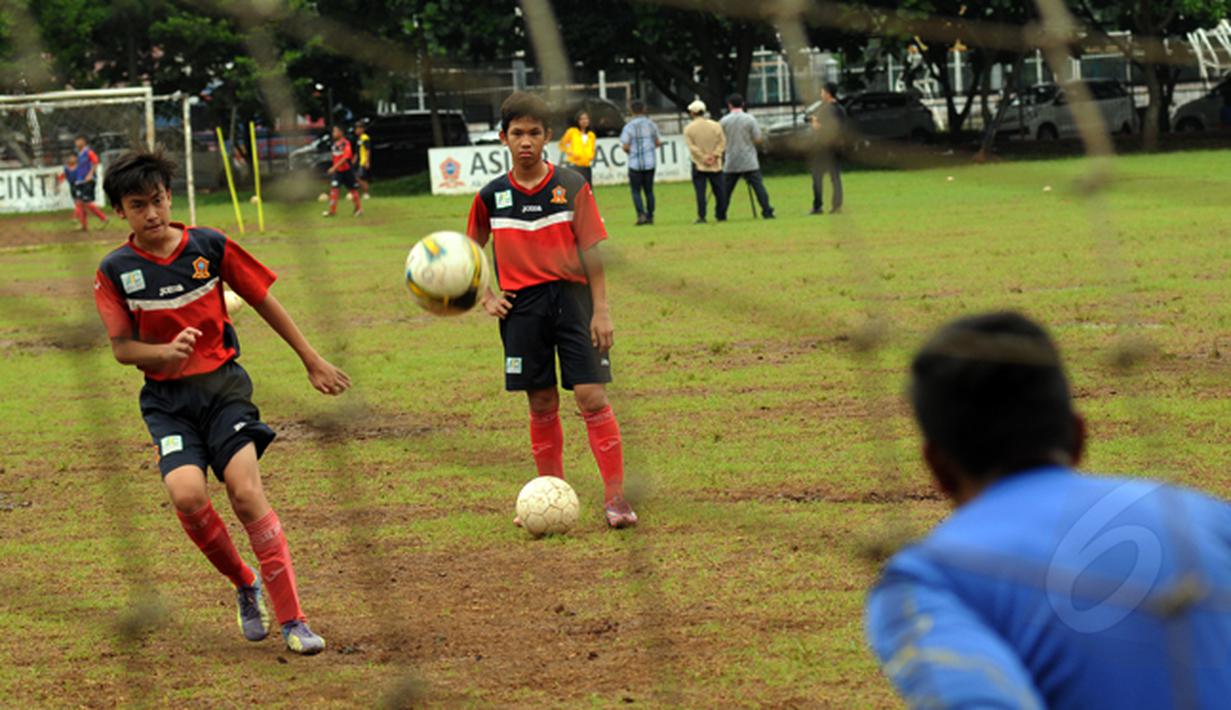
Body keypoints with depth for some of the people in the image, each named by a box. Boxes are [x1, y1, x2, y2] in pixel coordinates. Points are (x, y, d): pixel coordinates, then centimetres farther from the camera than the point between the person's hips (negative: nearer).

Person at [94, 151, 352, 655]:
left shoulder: (209, 246, -1)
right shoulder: (115, 271, -1)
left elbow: (264, 302, 9)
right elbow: (122, 347, 0)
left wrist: (312, 361, 14)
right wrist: (166, 351, -21)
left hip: (222, 385, 0)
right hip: (167, 399, 0)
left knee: (246, 491, -18)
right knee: (186, 493, -22)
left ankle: (292, 619, -14)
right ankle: (245, 585, 5)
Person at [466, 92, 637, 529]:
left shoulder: (571, 187, 0)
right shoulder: (492, 196, 6)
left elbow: (591, 251, -1)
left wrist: (601, 311, -5)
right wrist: (486, 298, 5)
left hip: (570, 297, -2)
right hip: (521, 307, 2)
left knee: (591, 397, -9)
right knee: (542, 406, 6)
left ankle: (615, 497, -6)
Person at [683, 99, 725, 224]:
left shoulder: (688, 128, -4)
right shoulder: (715, 125, 1)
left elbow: (692, 147, -10)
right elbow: (722, 142, -4)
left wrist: (703, 157, -11)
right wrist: (715, 155, -10)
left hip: (698, 165, -2)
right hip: (715, 166, 2)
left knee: (700, 191, -2)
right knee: (718, 190, 11)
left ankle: (701, 216, -8)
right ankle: (720, 215, 16)